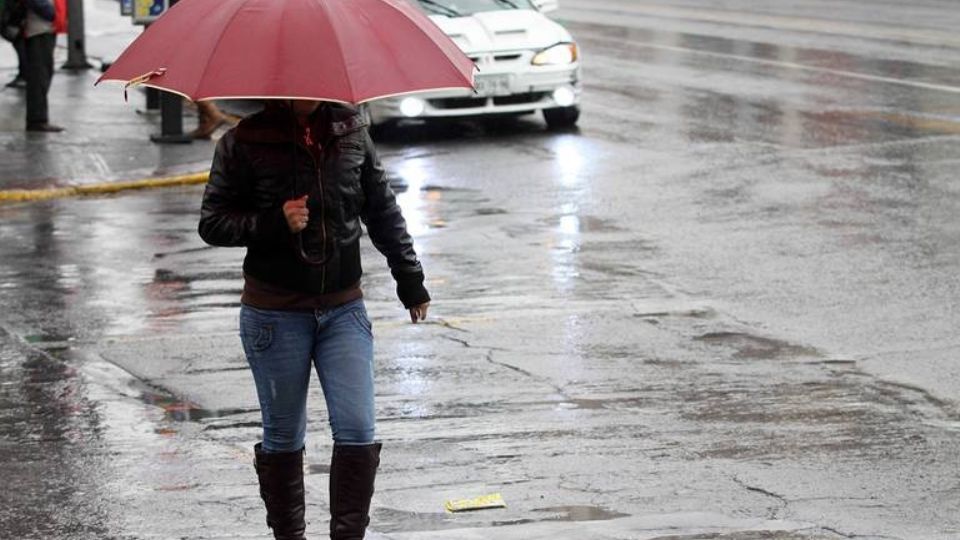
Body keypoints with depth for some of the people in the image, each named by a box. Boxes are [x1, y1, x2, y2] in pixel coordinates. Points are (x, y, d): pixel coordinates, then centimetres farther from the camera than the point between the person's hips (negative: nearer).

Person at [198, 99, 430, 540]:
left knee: (357, 431, -7)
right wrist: (275, 222, -20)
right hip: (275, 314, -2)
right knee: (283, 436, 8)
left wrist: (410, 280, 15)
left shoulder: (350, 130, 3)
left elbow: (382, 210, 13)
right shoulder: (245, 141, -7)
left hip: (344, 309, 2)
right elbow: (212, 223, -5)